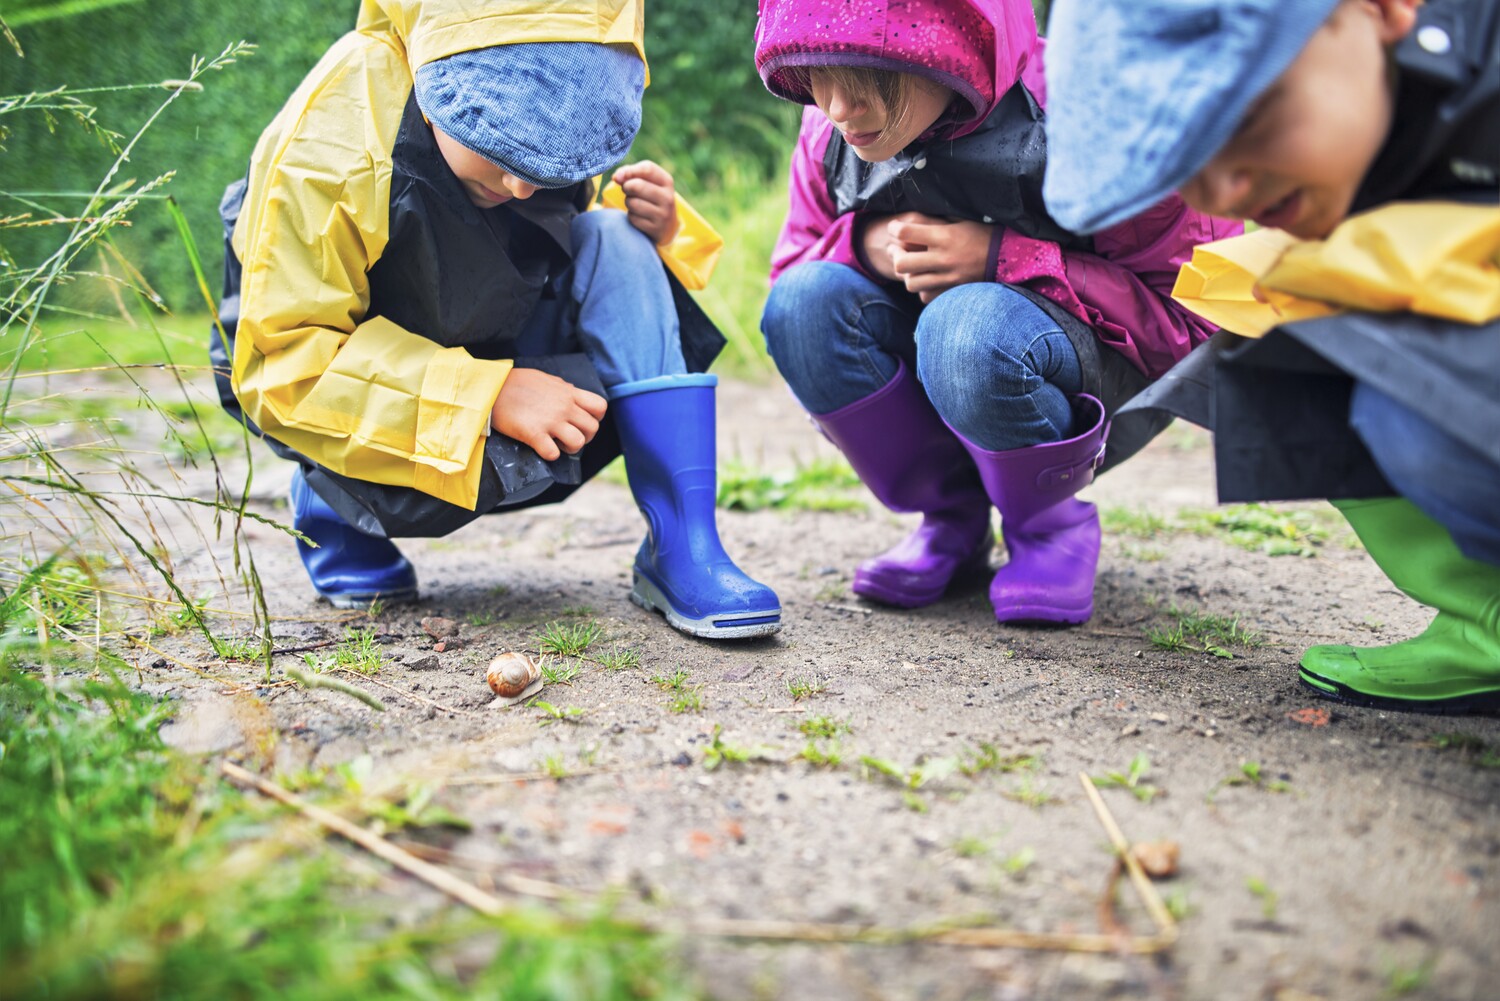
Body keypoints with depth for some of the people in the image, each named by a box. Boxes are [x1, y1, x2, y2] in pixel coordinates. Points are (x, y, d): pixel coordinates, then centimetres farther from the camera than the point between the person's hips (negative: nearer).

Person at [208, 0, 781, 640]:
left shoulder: (533, 110, -12)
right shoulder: (329, 138, -29)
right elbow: (280, 362, -28)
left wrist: (653, 229, -17)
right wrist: (488, 396, -36)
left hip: (489, 351, 5)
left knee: (614, 250, -19)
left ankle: (683, 551, -22)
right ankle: (330, 501, -1)